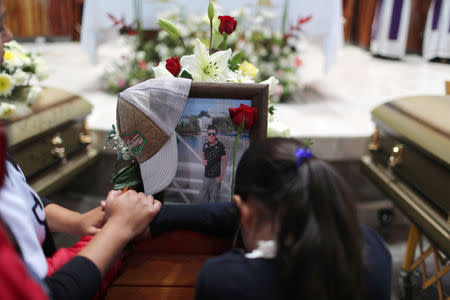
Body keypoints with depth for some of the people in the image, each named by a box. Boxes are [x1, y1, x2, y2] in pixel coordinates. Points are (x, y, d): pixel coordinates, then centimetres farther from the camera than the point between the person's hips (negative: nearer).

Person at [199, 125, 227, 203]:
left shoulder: (220, 146, -15)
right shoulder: (205, 144, 1)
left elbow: (224, 162, -12)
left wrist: (221, 176, -14)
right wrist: (203, 160, -3)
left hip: (215, 177, -6)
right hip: (206, 176, 6)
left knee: (214, 197, 4)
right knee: (203, 196, 17)